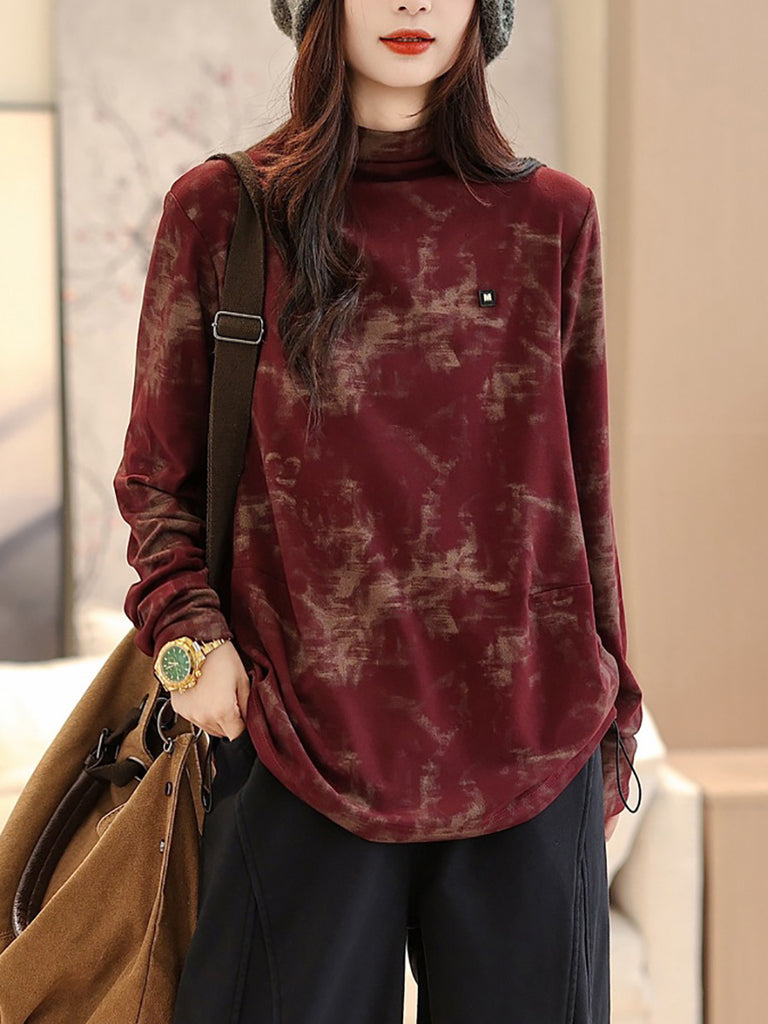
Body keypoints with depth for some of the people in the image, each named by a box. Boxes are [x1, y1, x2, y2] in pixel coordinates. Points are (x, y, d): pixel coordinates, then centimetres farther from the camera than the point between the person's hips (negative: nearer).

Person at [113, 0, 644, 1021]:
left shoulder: (553, 219, 7)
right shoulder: (219, 210, 4)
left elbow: (583, 496, 12)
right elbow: (155, 477, 11)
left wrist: (609, 739, 13)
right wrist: (190, 635, -6)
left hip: (528, 758, 2)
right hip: (303, 744, -1)